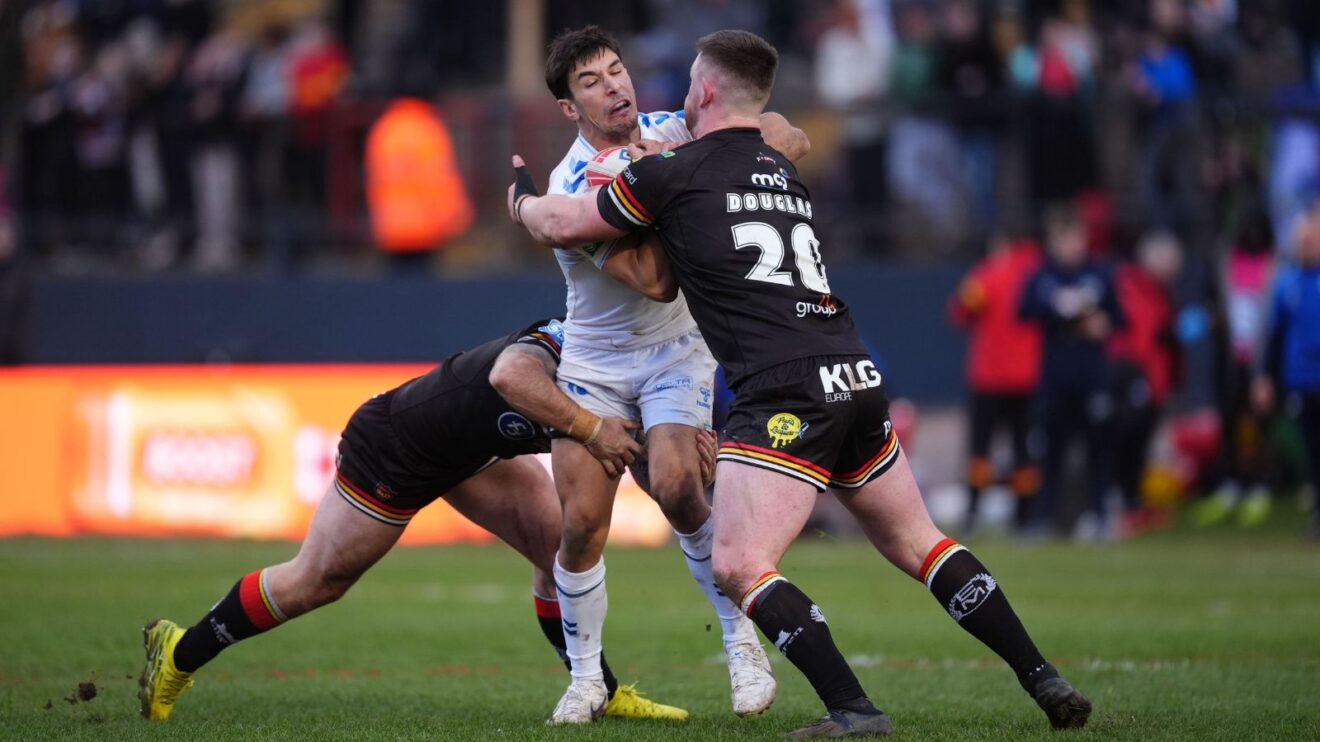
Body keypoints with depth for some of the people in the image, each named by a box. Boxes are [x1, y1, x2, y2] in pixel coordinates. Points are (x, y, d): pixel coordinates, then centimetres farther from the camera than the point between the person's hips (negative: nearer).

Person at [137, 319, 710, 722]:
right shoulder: (561, 343, -37)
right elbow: (509, 374, -58)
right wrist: (588, 428, -59)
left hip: (469, 452, 8)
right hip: (392, 449, -8)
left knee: (563, 543, -4)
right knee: (314, 582, 7)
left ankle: (599, 693, 9)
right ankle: (180, 651, 25)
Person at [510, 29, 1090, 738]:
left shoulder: (673, 173, 1)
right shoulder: (786, 173, 22)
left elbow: (559, 224, 14)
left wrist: (520, 193, 34)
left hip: (785, 389, -8)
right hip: (857, 379, 8)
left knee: (738, 566, -9)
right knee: (918, 546, 18)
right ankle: (1045, 682, 15)